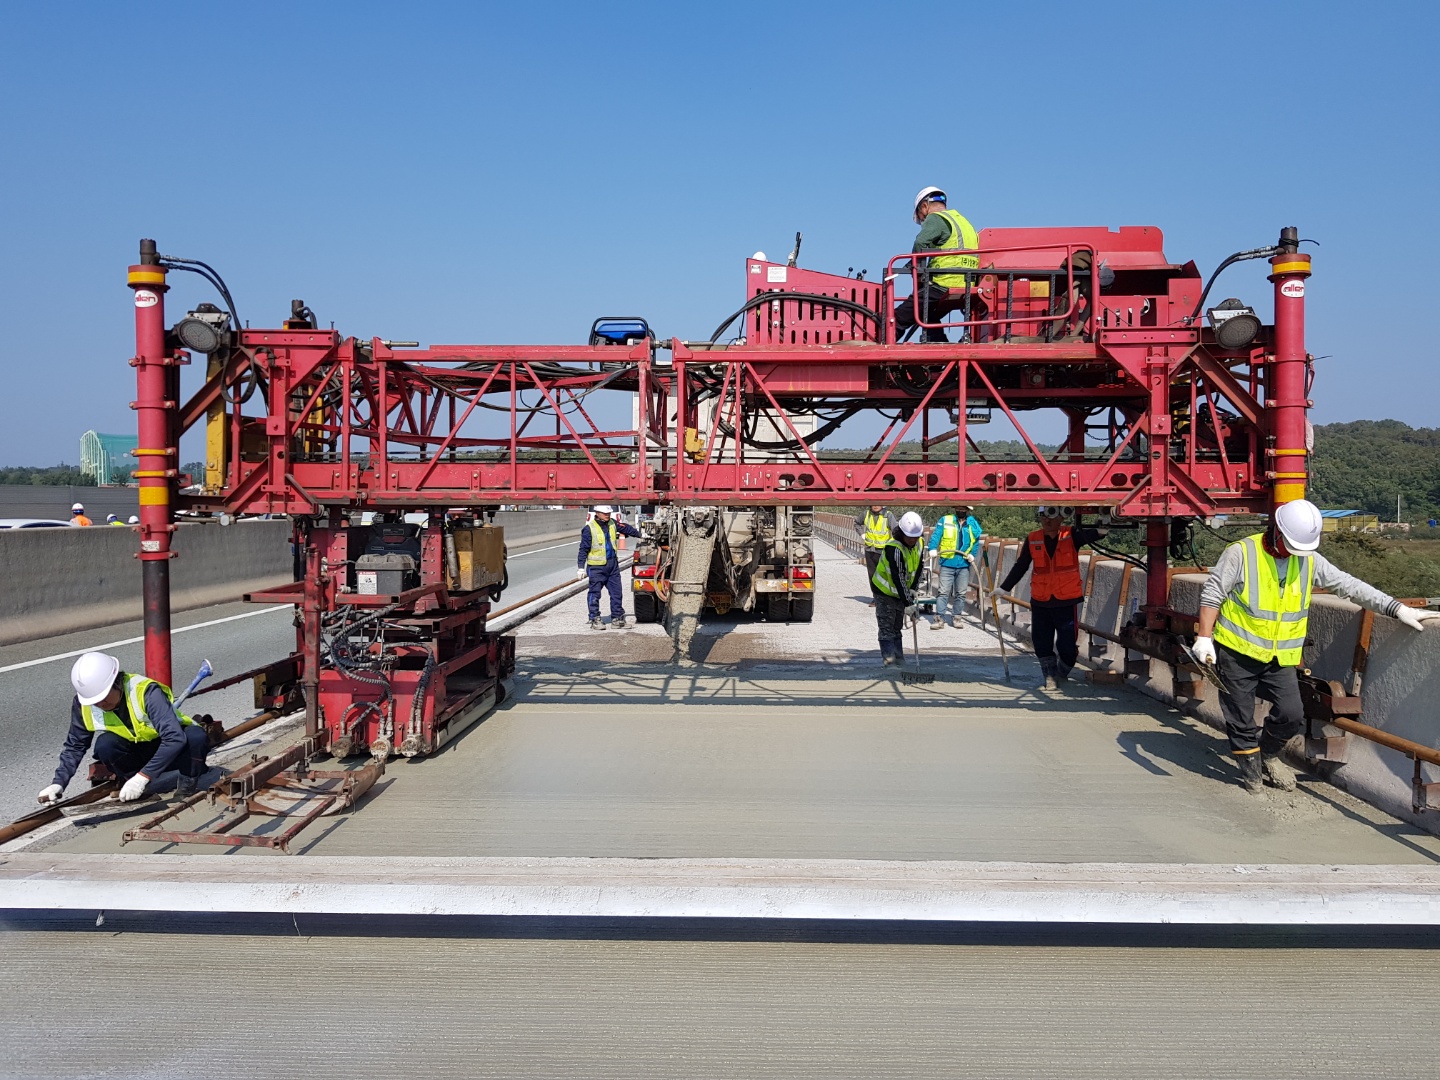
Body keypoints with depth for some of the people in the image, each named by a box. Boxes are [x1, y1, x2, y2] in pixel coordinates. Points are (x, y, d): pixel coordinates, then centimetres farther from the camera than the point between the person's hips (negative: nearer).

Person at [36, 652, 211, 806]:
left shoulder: (145, 691, -30)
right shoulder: (82, 704, -14)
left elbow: (175, 738, -37)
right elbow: (74, 746, 2)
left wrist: (142, 777, -41)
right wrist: (58, 783, -10)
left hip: (169, 753, -3)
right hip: (137, 754, 3)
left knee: (196, 737, -35)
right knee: (105, 745, -28)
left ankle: (188, 783, -7)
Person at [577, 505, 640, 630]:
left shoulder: (612, 524, 5)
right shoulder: (589, 528, -11)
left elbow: (627, 529, 21)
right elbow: (584, 549, -9)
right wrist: (581, 567, -10)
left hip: (612, 564, 6)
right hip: (596, 566, -6)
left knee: (617, 592, 8)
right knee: (595, 594, 1)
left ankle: (617, 618, 18)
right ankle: (595, 619, 10)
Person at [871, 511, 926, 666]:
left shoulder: (919, 544, -6)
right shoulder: (893, 548, -30)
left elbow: (918, 569, 7)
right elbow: (898, 578, -31)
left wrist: (913, 589, -4)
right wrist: (907, 603, -31)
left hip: (901, 592, 7)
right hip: (885, 590, -7)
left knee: (897, 626, 13)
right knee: (886, 625, -9)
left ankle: (898, 657, 18)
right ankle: (888, 656, -9)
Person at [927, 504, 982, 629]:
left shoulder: (973, 524, 8)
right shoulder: (945, 520, 0)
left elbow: (976, 541, 14)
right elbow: (936, 535, -6)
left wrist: (972, 554, -1)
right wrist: (933, 549, -20)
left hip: (964, 564, 3)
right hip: (947, 563, -3)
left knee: (961, 593, 10)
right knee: (943, 592, -5)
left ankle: (956, 618, 21)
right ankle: (939, 619, -2)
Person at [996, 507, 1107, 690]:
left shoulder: (1072, 536, -6)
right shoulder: (1033, 539, 0)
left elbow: (1090, 535, -27)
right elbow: (1020, 567, 7)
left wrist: (1102, 529, -49)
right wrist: (1004, 587, 5)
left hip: (1067, 601, -2)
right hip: (1040, 602, 2)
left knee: (1067, 645, 2)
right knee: (1041, 643, 4)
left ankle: (1062, 673, 30)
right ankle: (1050, 677, 20)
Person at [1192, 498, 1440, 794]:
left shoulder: (1310, 561, 4)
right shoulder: (1241, 554, -10)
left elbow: (1350, 587, 6)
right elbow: (1212, 594, -8)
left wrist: (1398, 609, 0)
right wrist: (1204, 637, -14)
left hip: (1280, 658, 4)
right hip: (1236, 652, -4)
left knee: (1291, 715, -4)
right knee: (1241, 720, 4)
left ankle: (1268, 753, 25)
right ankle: (1252, 770, 24)